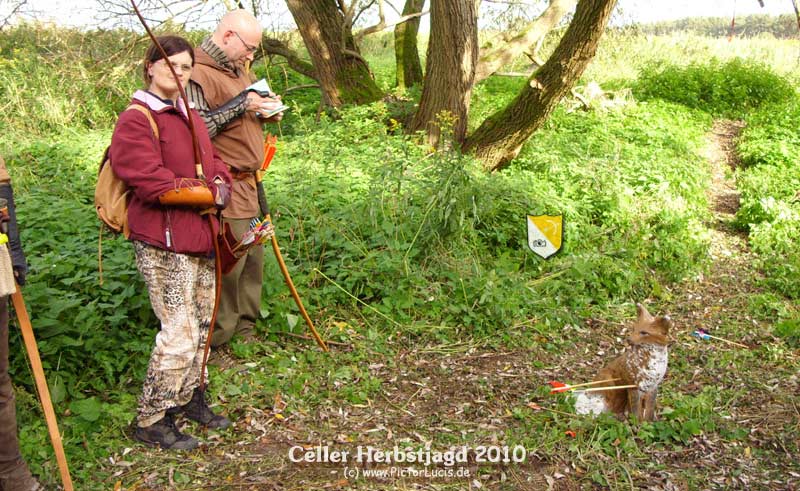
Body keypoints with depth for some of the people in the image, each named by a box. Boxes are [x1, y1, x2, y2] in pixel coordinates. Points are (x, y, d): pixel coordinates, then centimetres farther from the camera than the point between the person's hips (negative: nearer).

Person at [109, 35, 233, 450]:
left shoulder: (192, 117, 16)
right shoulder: (135, 121, -11)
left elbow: (215, 165, 18)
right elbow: (153, 183, -19)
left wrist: (220, 183, -6)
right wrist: (209, 194, -13)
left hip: (201, 238, 9)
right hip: (164, 245, -8)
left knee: (201, 325, 15)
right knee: (180, 333, -7)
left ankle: (188, 397, 32)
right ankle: (151, 421, 8)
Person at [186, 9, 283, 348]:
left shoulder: (237, 70, 18)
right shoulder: (199, 74, -14)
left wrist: (265, 112, 8)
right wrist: (240, 105, -19)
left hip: (247, 184, 10)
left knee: (252, 261, 15)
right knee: (228, 266, -6)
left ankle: (245, 330, 28)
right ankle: (219, 342, 6)